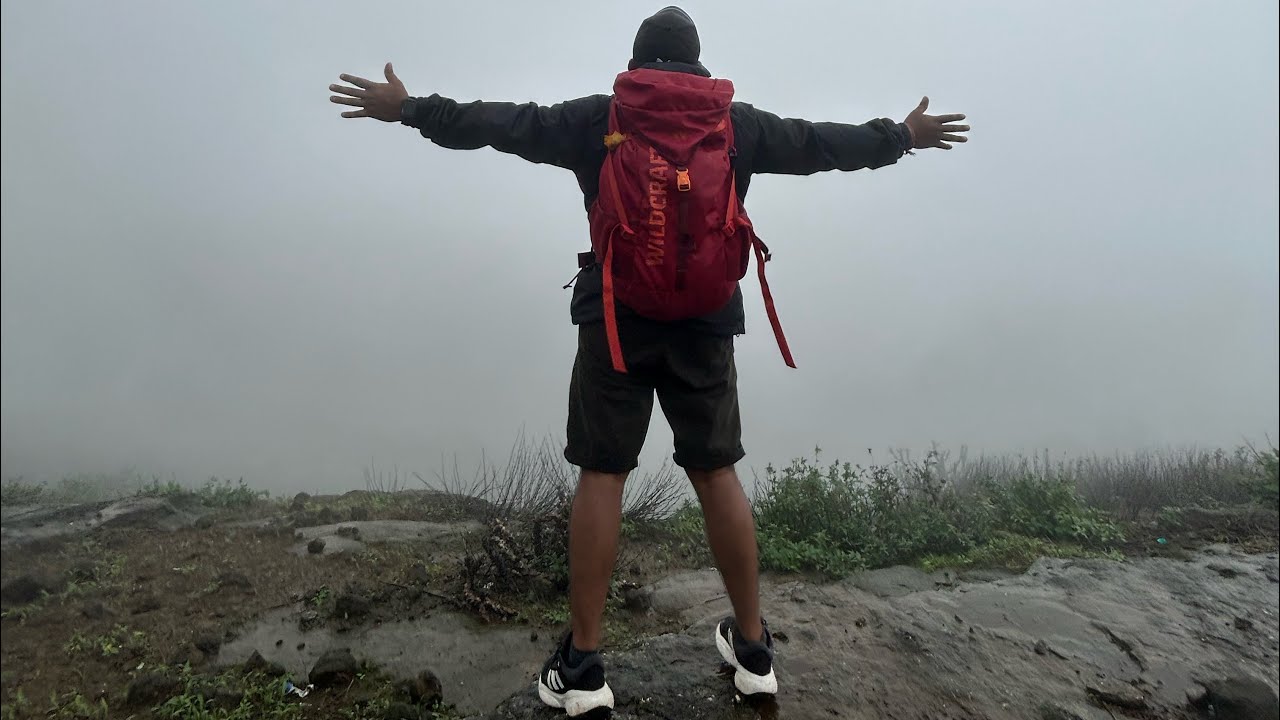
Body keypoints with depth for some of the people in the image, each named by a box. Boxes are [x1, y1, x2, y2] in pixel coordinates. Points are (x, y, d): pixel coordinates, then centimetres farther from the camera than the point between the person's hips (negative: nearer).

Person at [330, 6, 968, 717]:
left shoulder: (599, 116, 7)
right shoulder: (736, 122, 11)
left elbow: (501, 123, 8)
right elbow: (823, 142, 21)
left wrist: (409, 109, 21)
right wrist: (903, 136, 37)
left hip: (616, 318, -2)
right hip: (705, 319, 2)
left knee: (600, 475, 3)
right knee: (716, 471, 10)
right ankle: (753, 645, 19)